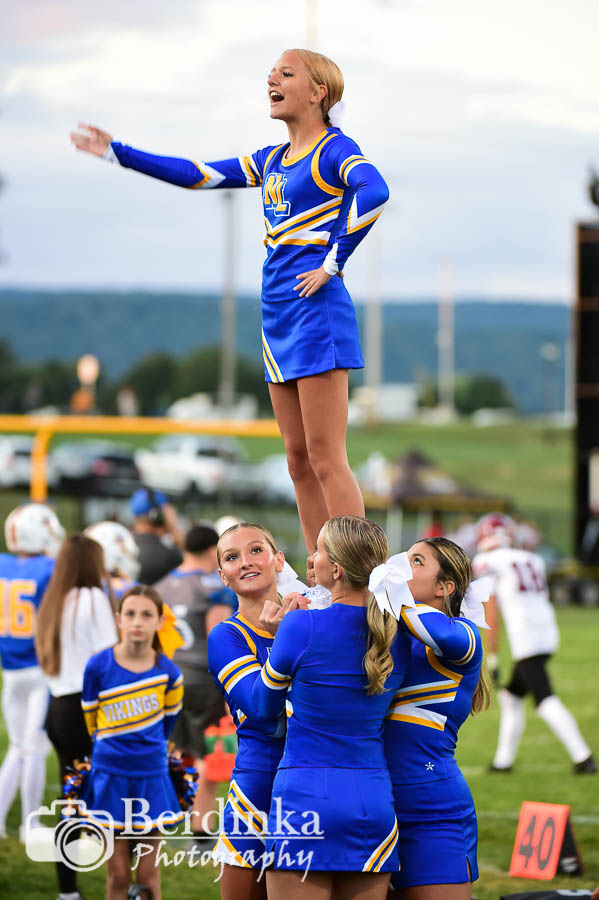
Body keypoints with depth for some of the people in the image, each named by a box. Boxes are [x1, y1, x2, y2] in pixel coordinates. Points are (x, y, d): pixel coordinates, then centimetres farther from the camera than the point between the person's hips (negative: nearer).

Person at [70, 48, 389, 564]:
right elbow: (196, 175, 24)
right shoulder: (271, 162, 19)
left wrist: (334, 263, -23)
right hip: (278, 316, 9)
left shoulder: (334, 150, -6)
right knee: (300, 461, 8)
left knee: (326, 461, -11)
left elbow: (373, 191, -26)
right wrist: (116, 153, 23)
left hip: (316, 310, -9)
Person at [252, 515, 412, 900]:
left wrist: (277, 633, 17)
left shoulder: (302, 627, -10)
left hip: (306, 796, -5)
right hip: (375, 801, 5)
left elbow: (266, 706, 5)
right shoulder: (399, 636, 4)